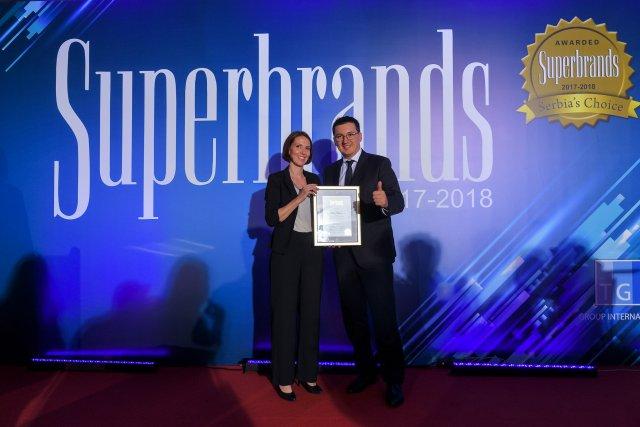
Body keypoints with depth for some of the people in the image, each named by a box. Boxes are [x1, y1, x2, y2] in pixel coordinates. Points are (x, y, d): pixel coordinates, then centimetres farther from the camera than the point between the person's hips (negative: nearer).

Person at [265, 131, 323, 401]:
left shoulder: (314, 180, 14)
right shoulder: (276, 180, 0)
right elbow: (272, 218, -10)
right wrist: (299, 198, -17)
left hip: (313, 250, 5)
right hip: (286, 251, -4)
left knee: (311, 311, 6)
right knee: (285, 312, -1)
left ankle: (308, 373, 19)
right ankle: (284, 378, 10)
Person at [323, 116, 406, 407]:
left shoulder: (380, 164, -2)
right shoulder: (330, 171, 14)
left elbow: (399, 203, -11)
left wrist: (385, 202, -34)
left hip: (373, 253, -5)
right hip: (344, 255, 5)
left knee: (384, 320, -4)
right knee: (353, 318, 13)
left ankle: (394, 381, 9)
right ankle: (365, 371, 30)